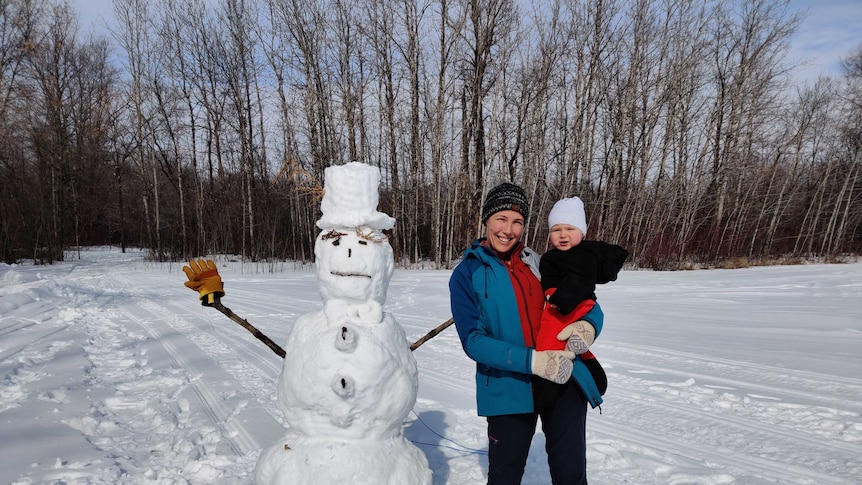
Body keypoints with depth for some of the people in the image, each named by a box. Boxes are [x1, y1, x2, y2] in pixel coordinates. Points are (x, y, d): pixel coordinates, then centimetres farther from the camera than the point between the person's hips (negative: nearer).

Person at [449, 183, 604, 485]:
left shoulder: (540, 264, 4)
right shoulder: (467, 274, -5)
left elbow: (589, 308, 8)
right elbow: (473, 340, -13)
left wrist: (587, 326, -17)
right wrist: (531, 361, -25)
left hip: (562, 380, 2)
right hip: (508, 389, -2)